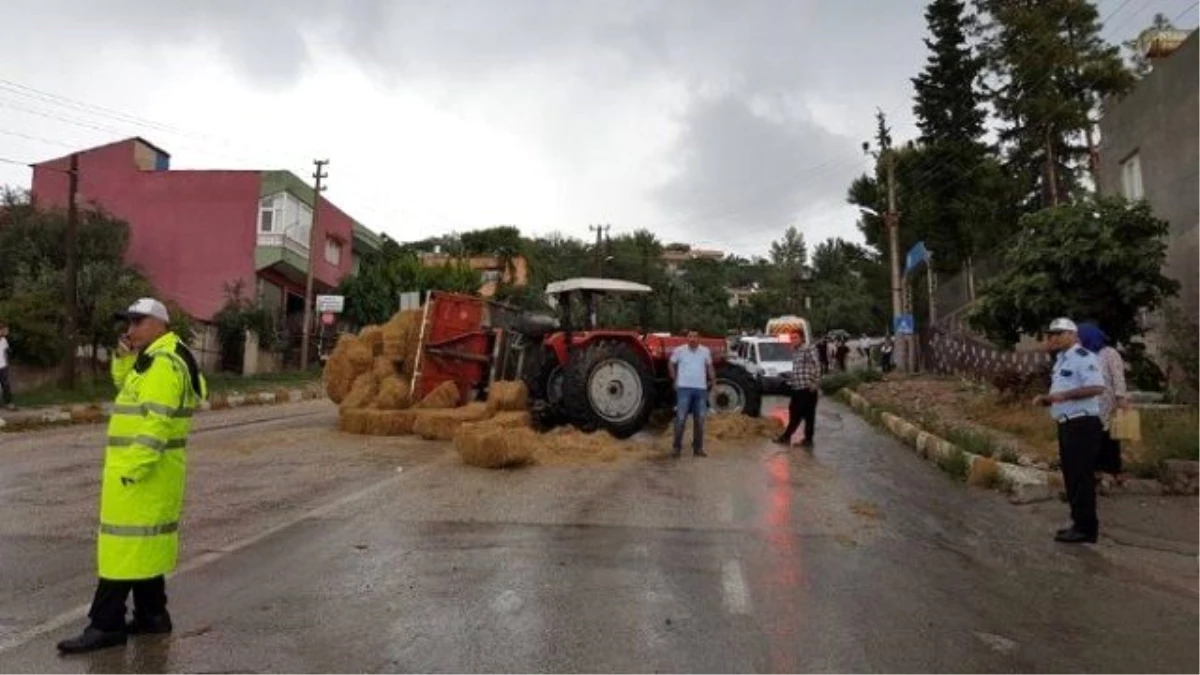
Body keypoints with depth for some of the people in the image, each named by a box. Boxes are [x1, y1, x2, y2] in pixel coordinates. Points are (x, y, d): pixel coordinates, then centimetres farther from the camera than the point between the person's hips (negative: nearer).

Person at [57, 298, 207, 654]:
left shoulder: (164, 363, -18)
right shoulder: (154, 359, 16)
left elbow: (157, 422, -24)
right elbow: (127, 387, 24)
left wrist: (132, 469, -24)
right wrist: (125, 358, 7)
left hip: (141, 470, -10)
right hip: (147, 468, 10)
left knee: (124, 545, -4)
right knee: (143, 543, 15)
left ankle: (106, 625, 3)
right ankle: (151, 615, 22)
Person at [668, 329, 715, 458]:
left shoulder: (705, 351, 4)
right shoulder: (679, 350, -2)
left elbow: (709, 366, 18)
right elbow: (671, 364, 10)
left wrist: (713, 381, 13)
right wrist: (675, 379, 5)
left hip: (701, 389, 3)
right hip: (684, 388, -3)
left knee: (699, 420, 8)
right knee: (681, 419, -4)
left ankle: (698, 448, 17)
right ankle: (676, 447, 4)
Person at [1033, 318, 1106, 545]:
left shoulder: (1083, 357, -12)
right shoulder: (1061, 361, 18)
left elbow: (1097, 388, -23)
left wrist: (1064, 395, -25)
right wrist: (1046, 399, 7)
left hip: (1082, 425, -10)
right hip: (1067, 424, 10)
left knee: (1081, 476, -6)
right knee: (1071, 476, 13)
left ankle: (1086, 528, 0)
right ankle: (1080, 523, 22)